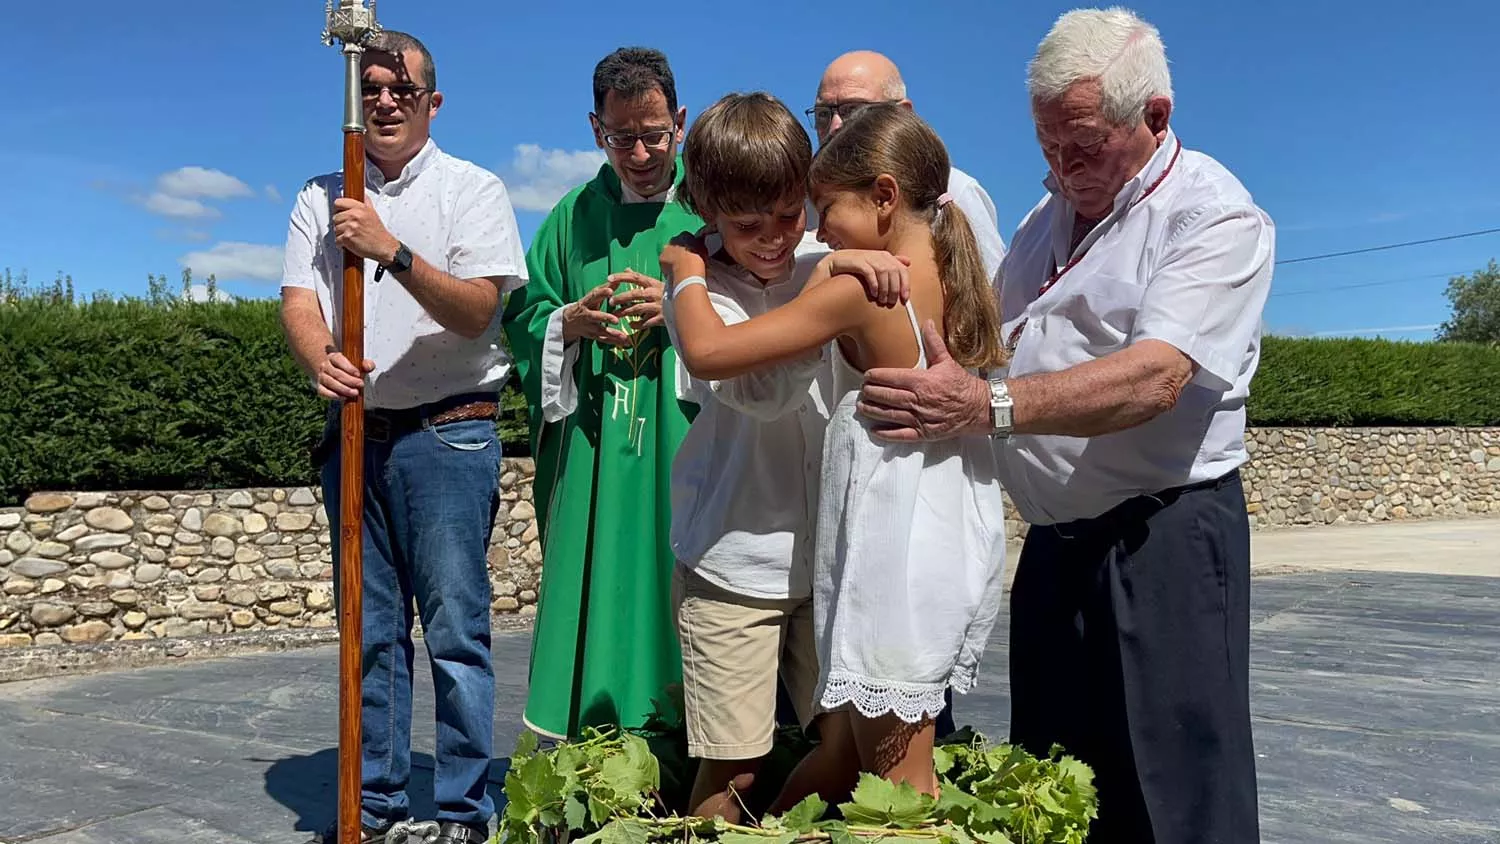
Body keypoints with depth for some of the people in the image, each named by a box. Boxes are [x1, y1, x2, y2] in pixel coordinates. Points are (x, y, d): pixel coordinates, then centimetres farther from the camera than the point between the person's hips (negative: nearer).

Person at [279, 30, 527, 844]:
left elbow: (476, 308, -10)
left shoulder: (473, 189, 1)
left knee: (455, 628, -3)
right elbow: (297, 301, 0)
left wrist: (391, 249, -22)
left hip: (448, 431, -4)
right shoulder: (321, 197, 12)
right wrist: (322, 359, -22)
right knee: (368, 629, 10)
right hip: (354, 433, 4)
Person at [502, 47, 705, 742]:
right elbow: (522, 314, 13)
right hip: (590, 458, 3)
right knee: (590, 593, 3)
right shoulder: (574, 217, 14)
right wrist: (570, 321, -7)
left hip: (685, 447, -2)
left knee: (677, 597, -4)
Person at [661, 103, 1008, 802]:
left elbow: (706, 352, -17)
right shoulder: (963, 283, 6)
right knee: (843, 745, 18)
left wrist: (686, 274, 3)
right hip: (958, 553, 8)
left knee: (900, 788, 5)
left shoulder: (858, 291, -16)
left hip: (893, 556, -8)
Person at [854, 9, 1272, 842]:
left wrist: (987, 405, -36)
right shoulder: (1053, 211, 15)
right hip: (1054, 540, 8)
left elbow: (1154, 376, -26)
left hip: (1162, 540, -7)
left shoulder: (1215, 214, -10)